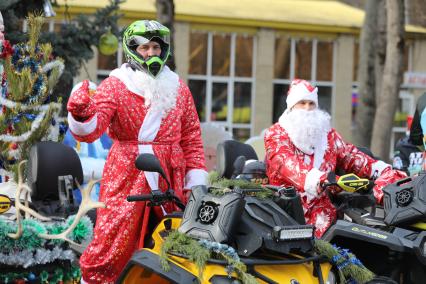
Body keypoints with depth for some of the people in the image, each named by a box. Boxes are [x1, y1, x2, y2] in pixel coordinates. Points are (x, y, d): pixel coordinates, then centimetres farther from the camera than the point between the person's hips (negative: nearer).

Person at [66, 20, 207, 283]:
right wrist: (80, 116, -33)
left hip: (171, 177, 4)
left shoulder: (178, 88, 12)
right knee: (109, 250, -6)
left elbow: (191, 136, 14)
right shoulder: (115, 85, 0)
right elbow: (91, 130, -11)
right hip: (127, 176, -3)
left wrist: (197, 178, 7)